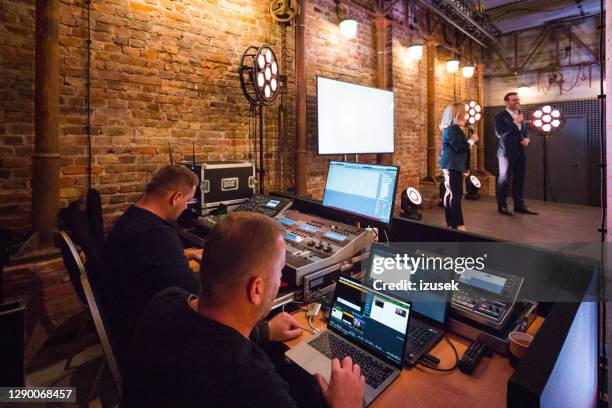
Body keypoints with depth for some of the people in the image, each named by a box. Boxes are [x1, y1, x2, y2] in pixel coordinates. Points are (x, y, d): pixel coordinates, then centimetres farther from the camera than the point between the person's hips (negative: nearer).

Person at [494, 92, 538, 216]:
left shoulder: (521, 115, 15)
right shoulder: (500, 116, -7)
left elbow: (525, 131, 21)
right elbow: (499, 133, -20)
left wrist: (526, 139, 1)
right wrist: (515, 122, -20)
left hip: (521, 152, 7)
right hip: (507, 153, -7)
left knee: (519, 180, 10)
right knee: (504, 180, 1)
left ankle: (519, 205, 19)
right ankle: (502, 206, 9)